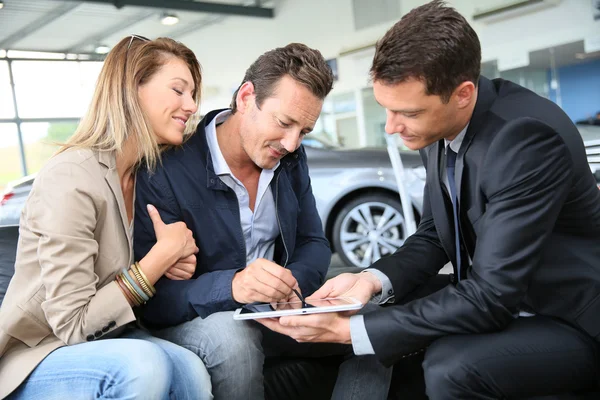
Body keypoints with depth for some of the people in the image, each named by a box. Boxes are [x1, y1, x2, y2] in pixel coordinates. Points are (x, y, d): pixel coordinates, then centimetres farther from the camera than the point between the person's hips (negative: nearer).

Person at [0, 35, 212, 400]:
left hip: (105, 337, 6)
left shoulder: (150, 170, 0)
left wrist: (173, 261, -10)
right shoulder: (72, 178, -23)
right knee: (143, 365, -33)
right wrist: (164, 254, -21)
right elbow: (73, 325, -21)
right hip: (36, 360, -5)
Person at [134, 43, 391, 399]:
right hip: (195, 320, -5)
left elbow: (313, 243, 4)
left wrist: (292, 284, -20)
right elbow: (152, 298, -22)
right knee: (233, 338, -37)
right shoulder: (166, 172, -21)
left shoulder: (290, 159, -1)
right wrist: (231, 286, -42)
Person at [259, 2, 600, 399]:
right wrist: (373, 279, -14)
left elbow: (491, 296, -31)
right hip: (491, 296, 8)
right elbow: (434, 236, 5)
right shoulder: (440, 126, -6)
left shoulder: (529, 138, -30)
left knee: (450, 365, -29)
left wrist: (348, 330, -29)